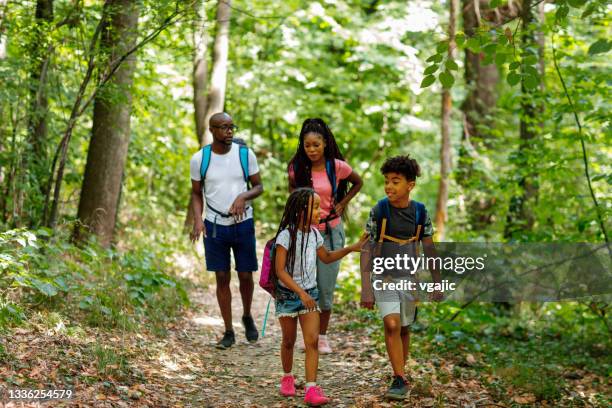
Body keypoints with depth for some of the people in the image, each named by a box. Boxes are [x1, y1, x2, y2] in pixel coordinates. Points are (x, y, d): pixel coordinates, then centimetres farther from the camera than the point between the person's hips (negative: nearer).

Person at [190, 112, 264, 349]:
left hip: (243, 224, 0)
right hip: (215, 225, 0)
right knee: (222, 278, 4)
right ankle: (228, 332, 13)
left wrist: (243, 197, -18)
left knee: (246, 275, 6)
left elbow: (258, 186, 3)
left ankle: (247, 317, 34)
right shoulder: (199, 159, -3)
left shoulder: (245, 154, -4)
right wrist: (197, 220, -10)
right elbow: (196, 193, 6)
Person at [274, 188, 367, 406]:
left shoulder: (314, 234, 3)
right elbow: (280, 271, -18)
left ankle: (311, 388, -10)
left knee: (312, 340, -7)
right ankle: (287, 378, 34)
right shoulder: (286, 236, -16)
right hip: (288, 295, -4)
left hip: (310, 293, 4)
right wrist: (300, 293, -23)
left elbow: (326, 257, 21)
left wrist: (351, 248, 13)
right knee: (289, 341, 11)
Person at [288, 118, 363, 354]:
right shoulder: (297, 168, -4)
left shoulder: (337, 166, -7)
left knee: (326, 285, 2)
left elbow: (358, 183, 12)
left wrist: (342, 204, 2)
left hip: (330, 231, -1)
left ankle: (323, 336, 14)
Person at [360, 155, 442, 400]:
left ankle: (399, 375, 29)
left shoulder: (420, 212, -3)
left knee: (404, 329, 10)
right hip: (383, 276, -3)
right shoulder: (379, 210, -10)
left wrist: (437, 284, 7)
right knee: (391, 324, -20)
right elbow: (367, 250, -9)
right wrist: (365, 288, -13)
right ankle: (400, 380, -13)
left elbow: (429, 249, 6)